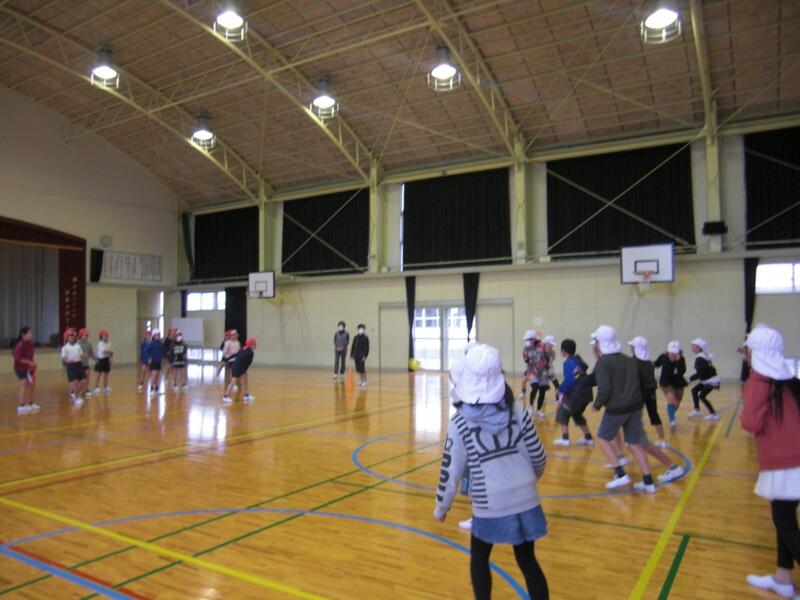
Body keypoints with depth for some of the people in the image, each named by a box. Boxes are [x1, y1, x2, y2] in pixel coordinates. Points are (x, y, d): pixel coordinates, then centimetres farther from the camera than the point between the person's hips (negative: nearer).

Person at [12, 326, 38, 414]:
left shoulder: (29, 343, 5)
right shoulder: (20, 345, -21)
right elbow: (18, 358, -25)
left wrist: (33, 362, 1)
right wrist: (30, 362, -24)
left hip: (28, 368, 9)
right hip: (21, 368, -9)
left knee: (31, 385, 13)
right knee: (24, 386, -11)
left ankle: (31, 404, 24)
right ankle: (21, 406, -4)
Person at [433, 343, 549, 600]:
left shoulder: (460, 421, -13)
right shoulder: (518, 411, -6)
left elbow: (450, 470, -8)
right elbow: (538, 457, 1)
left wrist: (441, 507, 8)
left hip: (489, 507, -2)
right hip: (526, 501, 3)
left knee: (479, 559, 23)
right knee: (527, 561, 21)